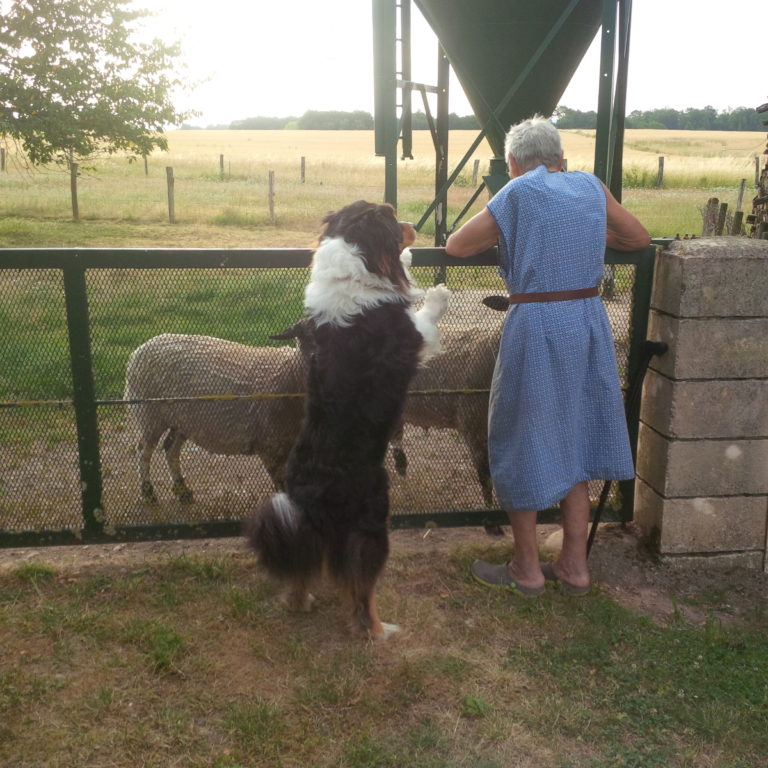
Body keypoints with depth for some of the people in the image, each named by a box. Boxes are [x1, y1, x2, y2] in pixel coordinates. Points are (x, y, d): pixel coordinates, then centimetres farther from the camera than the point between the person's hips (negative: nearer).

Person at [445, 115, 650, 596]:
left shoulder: (520, 192, -4)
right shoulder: (592, 187, 9)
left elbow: (456, 246, -2)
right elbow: (640, 238, 19)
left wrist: (503, 232, 14)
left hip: (537, 327, -5)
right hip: (590, 324, 5)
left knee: (525, 444, 8)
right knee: (574, 442, 16)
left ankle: (527, 570, 19)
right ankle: (575, 566, 25)